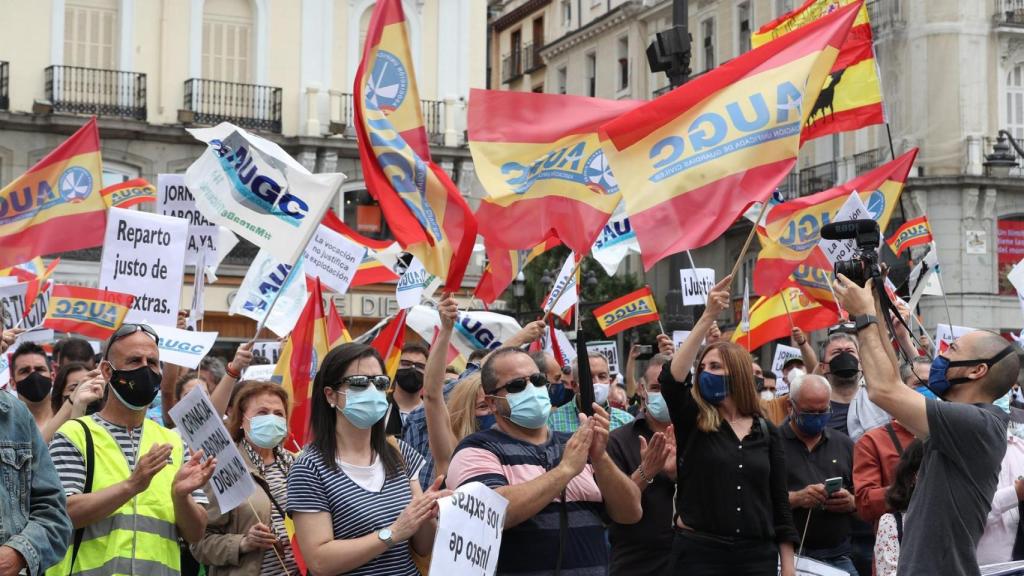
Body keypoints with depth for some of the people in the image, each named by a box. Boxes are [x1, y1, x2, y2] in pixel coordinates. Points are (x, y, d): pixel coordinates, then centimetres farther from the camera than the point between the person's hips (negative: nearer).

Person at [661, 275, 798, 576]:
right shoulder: (692, 421, 1)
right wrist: (708, 317, -24)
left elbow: (780, 500, 8)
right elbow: (671, 378, -19)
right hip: (699, 551, -2)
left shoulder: (767, 431, 8)